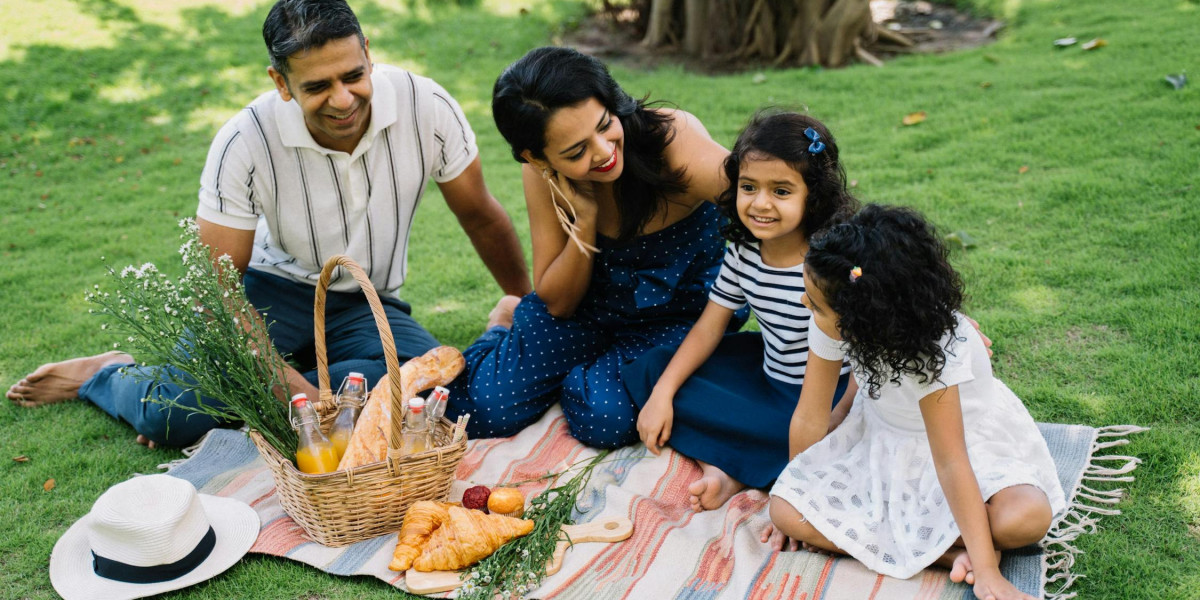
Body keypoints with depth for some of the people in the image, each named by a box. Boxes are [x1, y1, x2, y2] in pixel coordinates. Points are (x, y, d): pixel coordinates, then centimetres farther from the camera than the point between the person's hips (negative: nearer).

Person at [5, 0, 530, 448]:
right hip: (275, 288, -2)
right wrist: (292, 386, -29)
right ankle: (106, 373, 15)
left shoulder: (427, 107, -20)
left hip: (367, 305, 2)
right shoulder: (245, 142, -22)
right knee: (173, 415, -23)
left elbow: (479, 215, -2)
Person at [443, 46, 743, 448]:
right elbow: (558, 303, -11)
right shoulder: (541, 174, -17)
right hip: (587, 307, 2)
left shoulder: (676, 141, -29)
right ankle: (506, 324, 23)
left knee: (603, 418, -27)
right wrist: (585, 218, -28)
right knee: (486, 409, -11)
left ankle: (582, 379, 11)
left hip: (676, 318, -2)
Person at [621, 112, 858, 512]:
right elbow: (709, 327, 0)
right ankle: (718, 465, -16)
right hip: (768, 370, 7)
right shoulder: (743, 252, -6)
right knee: (653, 369, 0)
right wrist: (661, 394, -6)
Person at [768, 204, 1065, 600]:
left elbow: (950, 462, -33)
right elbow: (810, 418, -11)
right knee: (786, 511, -17)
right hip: (884, 439, 5)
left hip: (971, 437, -5)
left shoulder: (933, 348, -34)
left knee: (1025, 519, -36)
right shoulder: (830, 326, -22)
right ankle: (952, 550, -15)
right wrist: (795, 491, 0)